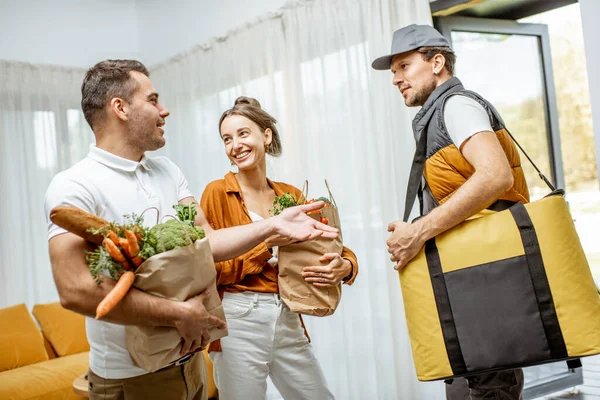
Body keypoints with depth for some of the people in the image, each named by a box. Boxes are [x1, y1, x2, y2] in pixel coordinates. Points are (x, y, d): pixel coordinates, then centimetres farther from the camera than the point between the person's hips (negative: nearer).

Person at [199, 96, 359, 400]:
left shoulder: (291, 195, 7)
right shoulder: (217, 192, -5)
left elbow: (334, 248, 9)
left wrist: (345, 267, -15)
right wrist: (266, 243, -19)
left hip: (288, 320, 5)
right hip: (238, 321, -4)